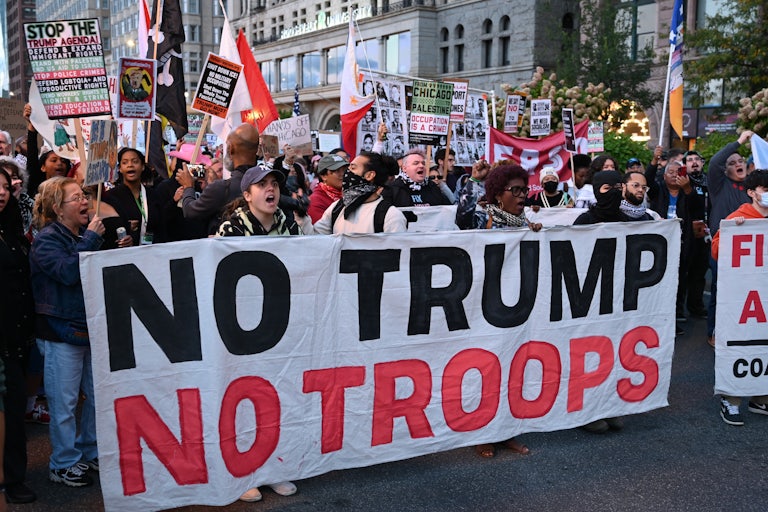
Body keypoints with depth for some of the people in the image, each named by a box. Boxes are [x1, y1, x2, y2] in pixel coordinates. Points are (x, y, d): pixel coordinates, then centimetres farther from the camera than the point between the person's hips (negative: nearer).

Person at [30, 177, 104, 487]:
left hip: (90, 328, 7)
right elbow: (68, 272, -26)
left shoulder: (84, 235, 12)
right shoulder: (47, 240, -9)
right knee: (64, 402, 1)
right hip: (62, 332, -7)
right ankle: (63, 465, 15)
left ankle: (91, 452, 30)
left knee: (98, 395, 14)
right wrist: (91, 239, -20)